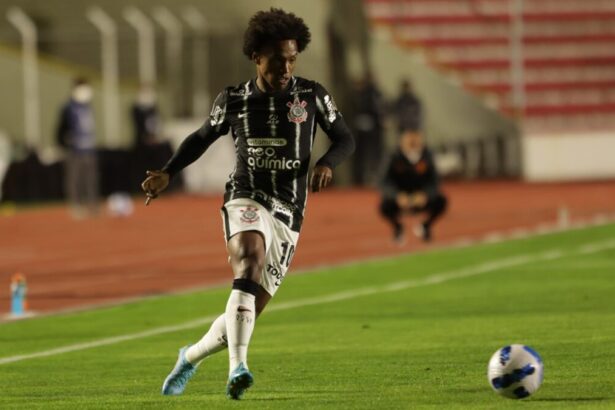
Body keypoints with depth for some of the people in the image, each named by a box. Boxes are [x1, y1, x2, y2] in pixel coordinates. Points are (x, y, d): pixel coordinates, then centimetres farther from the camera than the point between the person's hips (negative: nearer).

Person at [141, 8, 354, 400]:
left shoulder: (312, 95, 3)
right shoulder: (233, 100, 4)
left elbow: (345, 139, 10)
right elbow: (203, 138, 19)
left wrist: (326, 164, -12)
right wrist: (167, 173, 6)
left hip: (288, 215, 2)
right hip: (247, 202, -2)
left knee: (246, 314, 3)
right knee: (250, 263, -35)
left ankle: (191, 357, 33)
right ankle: (238, 368, -47)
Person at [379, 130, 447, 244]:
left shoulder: (427, 156, -12)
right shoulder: (396, 157, -15)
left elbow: (433, 182, -15)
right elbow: (387, 182, -20)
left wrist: (424, 195, -37)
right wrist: (398, 196, -41)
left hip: (421, 196, 1)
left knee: (440, 200, -27)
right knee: (385, 206, -32)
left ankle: (425, 225, 7)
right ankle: (398, 227, 6)